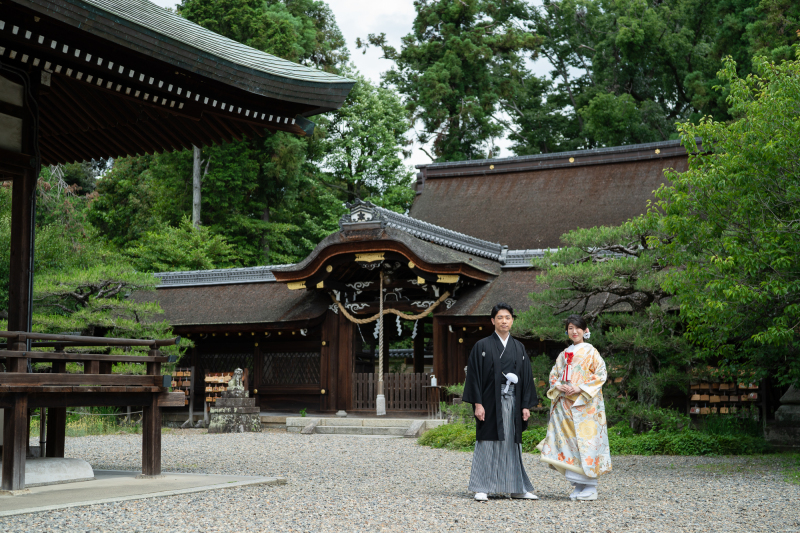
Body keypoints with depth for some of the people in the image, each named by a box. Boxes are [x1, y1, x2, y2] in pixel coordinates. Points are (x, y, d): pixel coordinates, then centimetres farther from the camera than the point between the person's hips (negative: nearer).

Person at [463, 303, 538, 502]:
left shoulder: (519, 348, 11)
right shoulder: (482, 346, 0)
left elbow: (526, 377, 11)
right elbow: (474, 375, -4)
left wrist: (526, 405, 4)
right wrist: (477, 403, -12)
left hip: (512, 403, 3)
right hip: (490, 402, -3)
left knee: (511, 444, 7)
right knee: (488, 443, -2)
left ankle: (517, 488, 13)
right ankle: (482, 489, 3)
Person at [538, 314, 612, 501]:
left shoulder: (591, 352, 0)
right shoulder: (564, 354, 16)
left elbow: (601, 374, -7)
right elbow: (554, 375, 18)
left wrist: (580, 389, -15)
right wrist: (559, 387, -4)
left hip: (586, 405, -5)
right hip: (565, 404, 5)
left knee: (586, 440, -8)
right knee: (568, 441, 1)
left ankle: (590, 487, -2)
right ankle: (578, 485, 8)